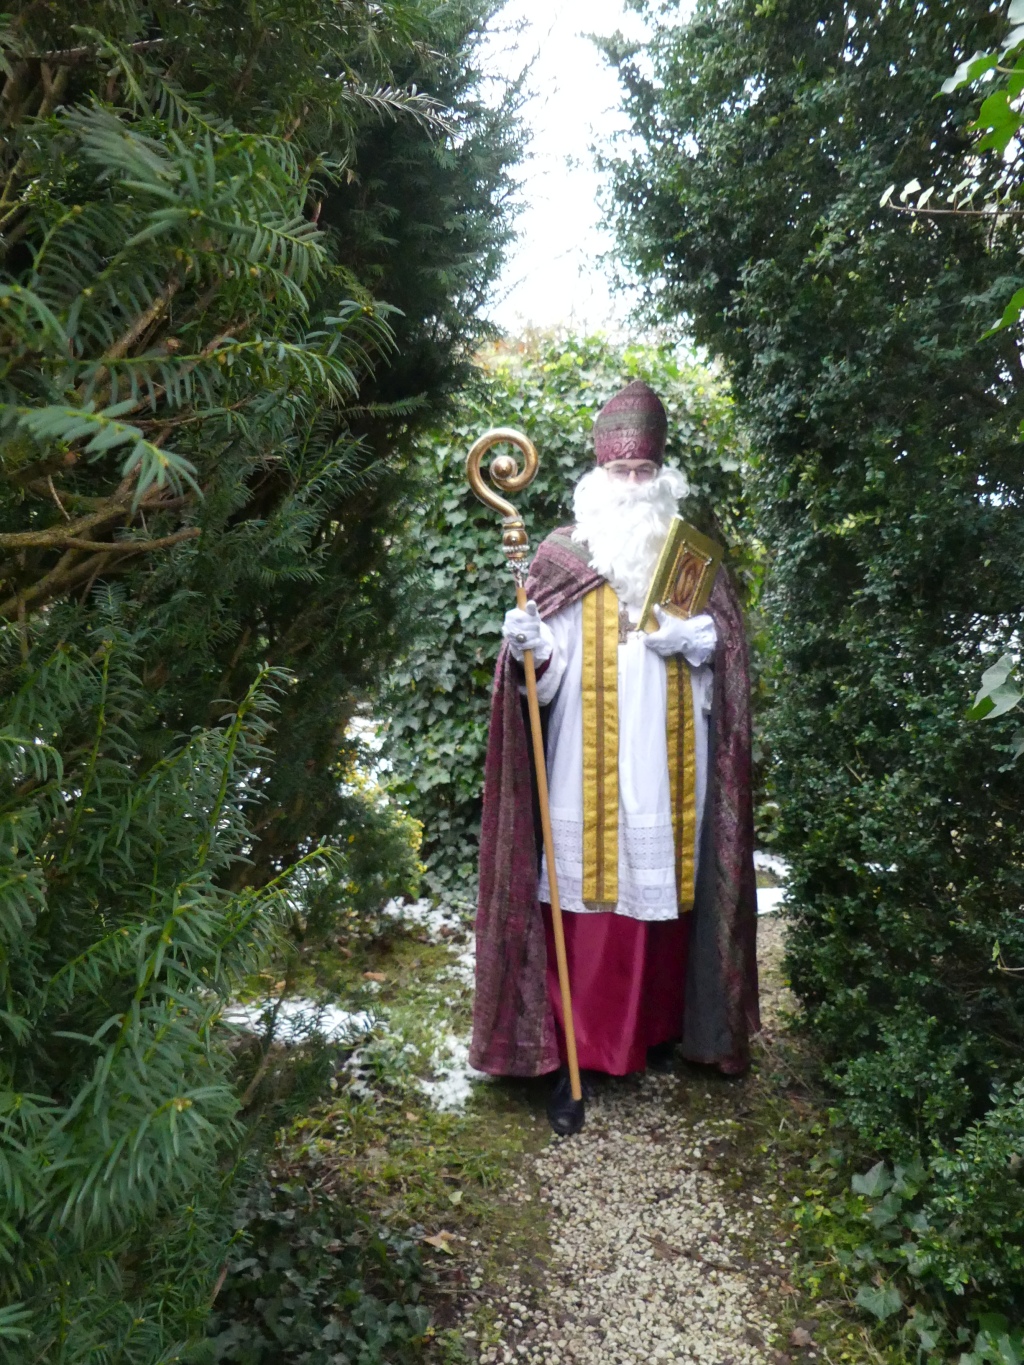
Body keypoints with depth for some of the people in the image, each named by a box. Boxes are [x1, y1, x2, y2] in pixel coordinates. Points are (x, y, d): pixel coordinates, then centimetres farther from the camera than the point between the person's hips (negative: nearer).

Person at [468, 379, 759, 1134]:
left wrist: (696, 640, -12)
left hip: (667, 764, 2)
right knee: (584, 897, -1)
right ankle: (574, 1053, 11)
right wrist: (524, 647, -23)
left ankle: (660, 1026, 32)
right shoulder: (561, 554, 3)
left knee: (663, 890, 11)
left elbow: (727, 644, 8)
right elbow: (548, 668, -2)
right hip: (587, 767, -2)